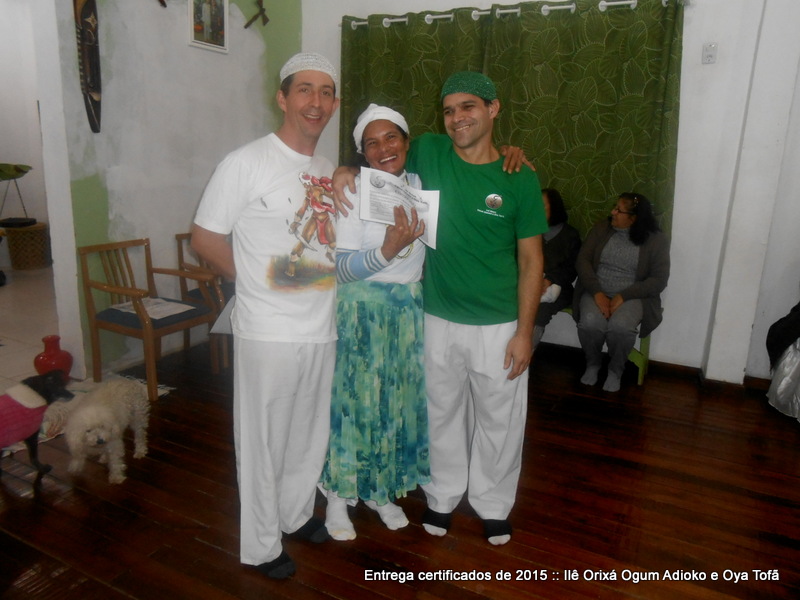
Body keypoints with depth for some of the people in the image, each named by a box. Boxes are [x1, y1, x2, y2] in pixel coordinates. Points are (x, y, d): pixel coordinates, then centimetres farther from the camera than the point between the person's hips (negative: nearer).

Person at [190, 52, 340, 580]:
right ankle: (261, 545, 29)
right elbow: (204, 237, -8)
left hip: (322, 329, 6)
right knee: (264, 439, 9)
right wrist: (255, 280, -7)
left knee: (311, 432, 20)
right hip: (269, 333, -6)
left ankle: (298, 513, 43)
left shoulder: (331, 173, 10)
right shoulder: (247, 163, -11)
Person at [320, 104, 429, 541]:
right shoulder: (352, 190, -11)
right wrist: (388, 250, -34)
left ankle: (381, 491, 34)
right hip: (361, 311, -5)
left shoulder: (422, 185, 4)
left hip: (410, 309, 5)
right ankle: (339, 494, 26)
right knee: (353, 399, 3)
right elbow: (340, 269, -17)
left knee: (399, 400, 13)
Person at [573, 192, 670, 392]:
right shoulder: (601, 228, 2)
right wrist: (597, 292, -18)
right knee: (590, 323, -29)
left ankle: (616, 369, -1)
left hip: (632, 296, -2)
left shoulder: (656, 240, -4)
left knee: (620, 327, -33)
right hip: (597, 291, 2)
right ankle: (593, 363, 3)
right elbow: (583, 260, -4)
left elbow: (659, 280, -8)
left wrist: (623, 296, -20)